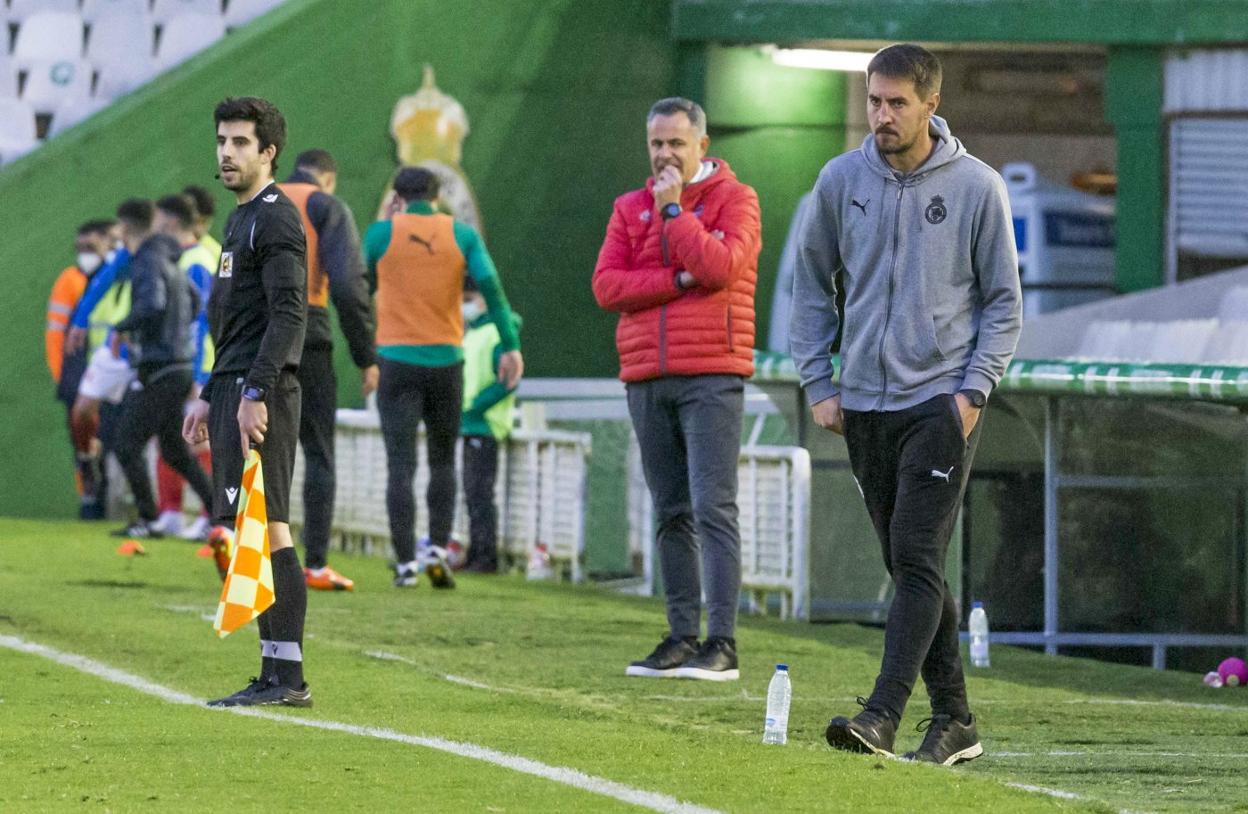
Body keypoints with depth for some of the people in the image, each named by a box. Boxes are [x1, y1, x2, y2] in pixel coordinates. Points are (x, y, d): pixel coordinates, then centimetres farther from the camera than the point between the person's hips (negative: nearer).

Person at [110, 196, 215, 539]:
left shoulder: (149, 263, -14)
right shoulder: (170, 263, 14)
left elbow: (152, 304, -32)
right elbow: (195, 302, 29)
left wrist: (122, 327, -16)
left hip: (157, 371, -9)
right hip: (179, 366, 9)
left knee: (128, 444, -2)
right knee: (174, 449, 14)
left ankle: (147, 520, 0)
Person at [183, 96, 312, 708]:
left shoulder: (275, 219, -9)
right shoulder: (242, 220, 22)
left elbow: (288, 313, -18)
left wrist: (255, 393, -24)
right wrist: (209, 398, 26)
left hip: (261, 394, -10)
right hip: (234, 389, 10)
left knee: (265, 529, -12)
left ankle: (287, 675, -13)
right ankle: (276, 675, 10)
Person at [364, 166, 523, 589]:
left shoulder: (381, 233, 0)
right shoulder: (462, 234, 3)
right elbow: (490, 285, -8)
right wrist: (511, 346, -7)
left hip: (397, 361, -2)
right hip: (446, 361, 2)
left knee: (401, 464, 0)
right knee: (443, 462, 16)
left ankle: (406, 563, -7)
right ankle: (438, 551, 3)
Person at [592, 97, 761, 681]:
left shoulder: (734, 200, 2)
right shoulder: (630, 209, 16)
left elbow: (720, 266, -15)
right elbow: (606, 285, 3)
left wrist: (673, 210, -8)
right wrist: (677, 280, -8)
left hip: (711, 376, -5)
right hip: (647, 379, 5)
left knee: (713, 507, -11)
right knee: (671, 513, 7)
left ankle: (722, 643, -13)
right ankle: (683, 635, 10)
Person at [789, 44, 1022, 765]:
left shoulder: (977, 187, -3)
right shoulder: (841, 181, 4)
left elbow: (1004, 301, 3)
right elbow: (813, 286, 14)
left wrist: (974, 389, -7)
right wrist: (819, 383, 6)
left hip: (942, 402, -4)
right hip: (864, 406, 4)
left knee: (918, 557, -14)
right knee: (911, 566, 8)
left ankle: (884, 716, -21)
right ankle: (954, 718, 14)